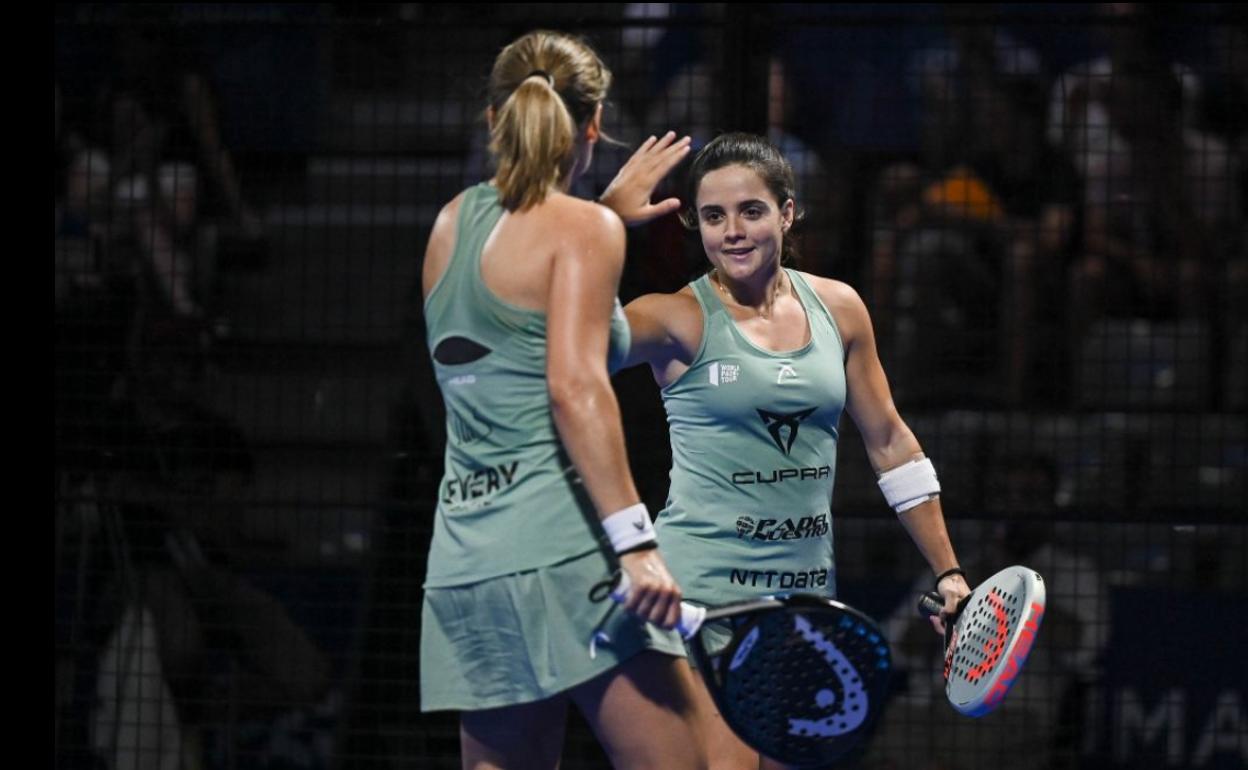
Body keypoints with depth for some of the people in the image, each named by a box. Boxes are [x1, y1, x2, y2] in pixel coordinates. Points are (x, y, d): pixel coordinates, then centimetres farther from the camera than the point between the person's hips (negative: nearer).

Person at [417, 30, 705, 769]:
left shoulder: (454, 221, 17)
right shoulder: (585, 228, -3)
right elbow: (575, 386, -16)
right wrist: (635, 540, -20)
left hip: (463, 557, 7)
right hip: (561, 546, -7)